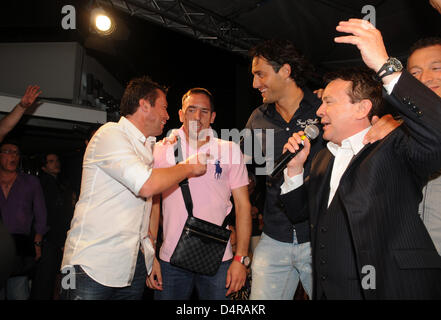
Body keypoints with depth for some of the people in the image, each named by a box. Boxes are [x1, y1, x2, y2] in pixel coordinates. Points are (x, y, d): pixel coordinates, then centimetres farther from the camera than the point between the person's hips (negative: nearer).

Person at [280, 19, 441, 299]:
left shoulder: (396, 149, -9)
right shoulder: (323, 159, 13)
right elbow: (298, 212, 17)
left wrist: (385, 65, -31)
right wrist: (295, 168, 1)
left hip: (393, 289, -6)